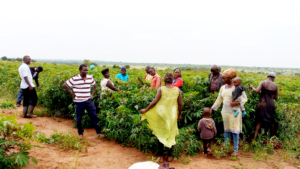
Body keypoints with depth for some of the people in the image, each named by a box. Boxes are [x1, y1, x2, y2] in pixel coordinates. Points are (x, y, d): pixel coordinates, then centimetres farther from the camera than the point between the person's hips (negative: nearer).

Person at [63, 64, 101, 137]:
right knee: (79, 118, 9)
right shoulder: (74, 79, -11)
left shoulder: (90, 78, 1)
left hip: (88, 100, 3)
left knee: (94, 116, 1)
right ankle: (80, 133, 27)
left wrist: (92, 94, 8)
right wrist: (72, 93, -4)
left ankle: (99, 132, 8)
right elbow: (65, 85, -3)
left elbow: (95, 85, 19)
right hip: (79, 102, -3)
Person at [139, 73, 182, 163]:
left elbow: (155, 102, -16)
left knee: (161, 135, 11)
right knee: (171, 135, 14)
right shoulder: (177, 90, -6)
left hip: (162, 115, -2)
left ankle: (161, 157, 17)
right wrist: (179, 114, 15)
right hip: (172, 116, 2)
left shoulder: (161, 89, -13)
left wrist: (145, 110, -7)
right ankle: (169, 156, 22)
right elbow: (180, 104, -1)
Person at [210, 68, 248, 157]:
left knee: (235, 130, 0)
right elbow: (219, 100, 15)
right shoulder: (223, 88, 7)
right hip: (225, 112, 5)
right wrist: (212, 108, 14)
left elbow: (245, 98, -7)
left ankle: (236, 150, 10)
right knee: (226, 130, 13)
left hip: (234, 112, -5)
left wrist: (236, 103, -23)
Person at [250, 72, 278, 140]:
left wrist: (252, 88, 3)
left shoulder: (263, 82, -5)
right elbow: (276, 97, 8)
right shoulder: (275, 86, 2)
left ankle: (254, 138, -8)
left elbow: (257, 91, -16)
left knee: (259, 122, 1)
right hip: (271, 105, 1)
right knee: (272, 122, 17)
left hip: (262, 104, -1)